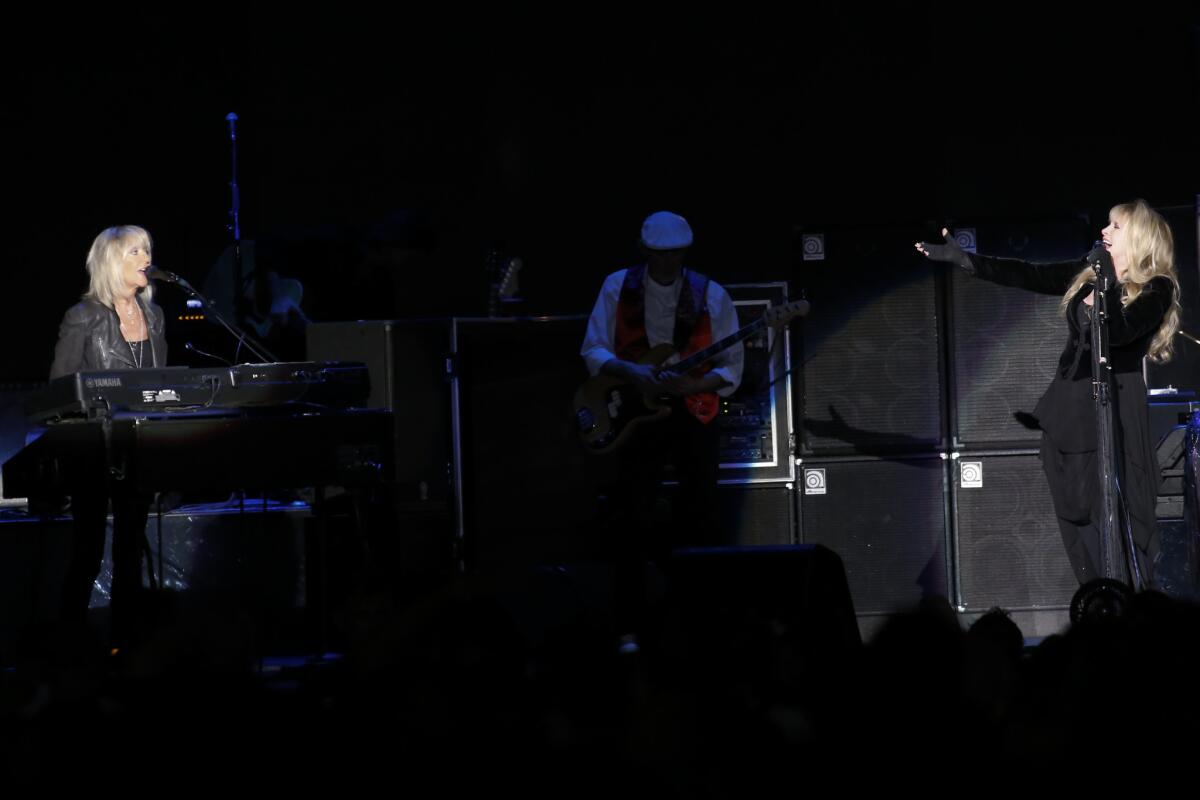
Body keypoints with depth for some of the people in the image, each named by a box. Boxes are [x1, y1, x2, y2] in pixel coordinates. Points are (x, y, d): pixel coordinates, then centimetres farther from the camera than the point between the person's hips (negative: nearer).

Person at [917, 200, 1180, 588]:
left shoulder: (1156, 289, -6)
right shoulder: (1089, 274, 13)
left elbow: (1117, 332, -22)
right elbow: (1027, 275, 13)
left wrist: (1105, 279, -19)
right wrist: (958, 257, 11)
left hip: (1114, 417, -7)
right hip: (1069, 411, 7)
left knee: (1118, 523, -11)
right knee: (1079, 523, 5)